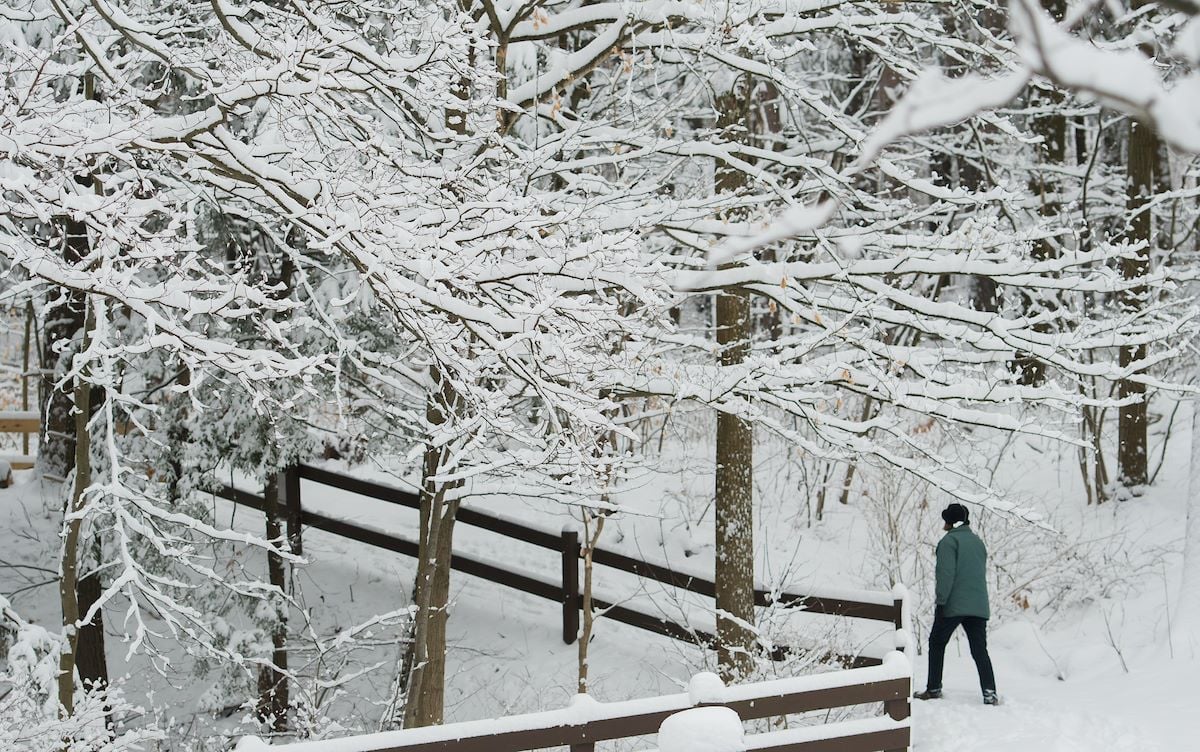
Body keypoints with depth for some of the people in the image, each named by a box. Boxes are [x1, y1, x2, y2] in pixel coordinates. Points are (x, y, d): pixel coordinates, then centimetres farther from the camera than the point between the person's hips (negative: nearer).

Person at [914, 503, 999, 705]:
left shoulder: (949, 541, -6)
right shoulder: (977, 542, 17)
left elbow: (946, 573, -15)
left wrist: (941, 601, -13)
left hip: (953, 605, -6)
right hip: (979, 606, 6)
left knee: (937, 644, 10)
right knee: (980, 650, 3)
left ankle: (933, 688, 11)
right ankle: (989, 692, -9)